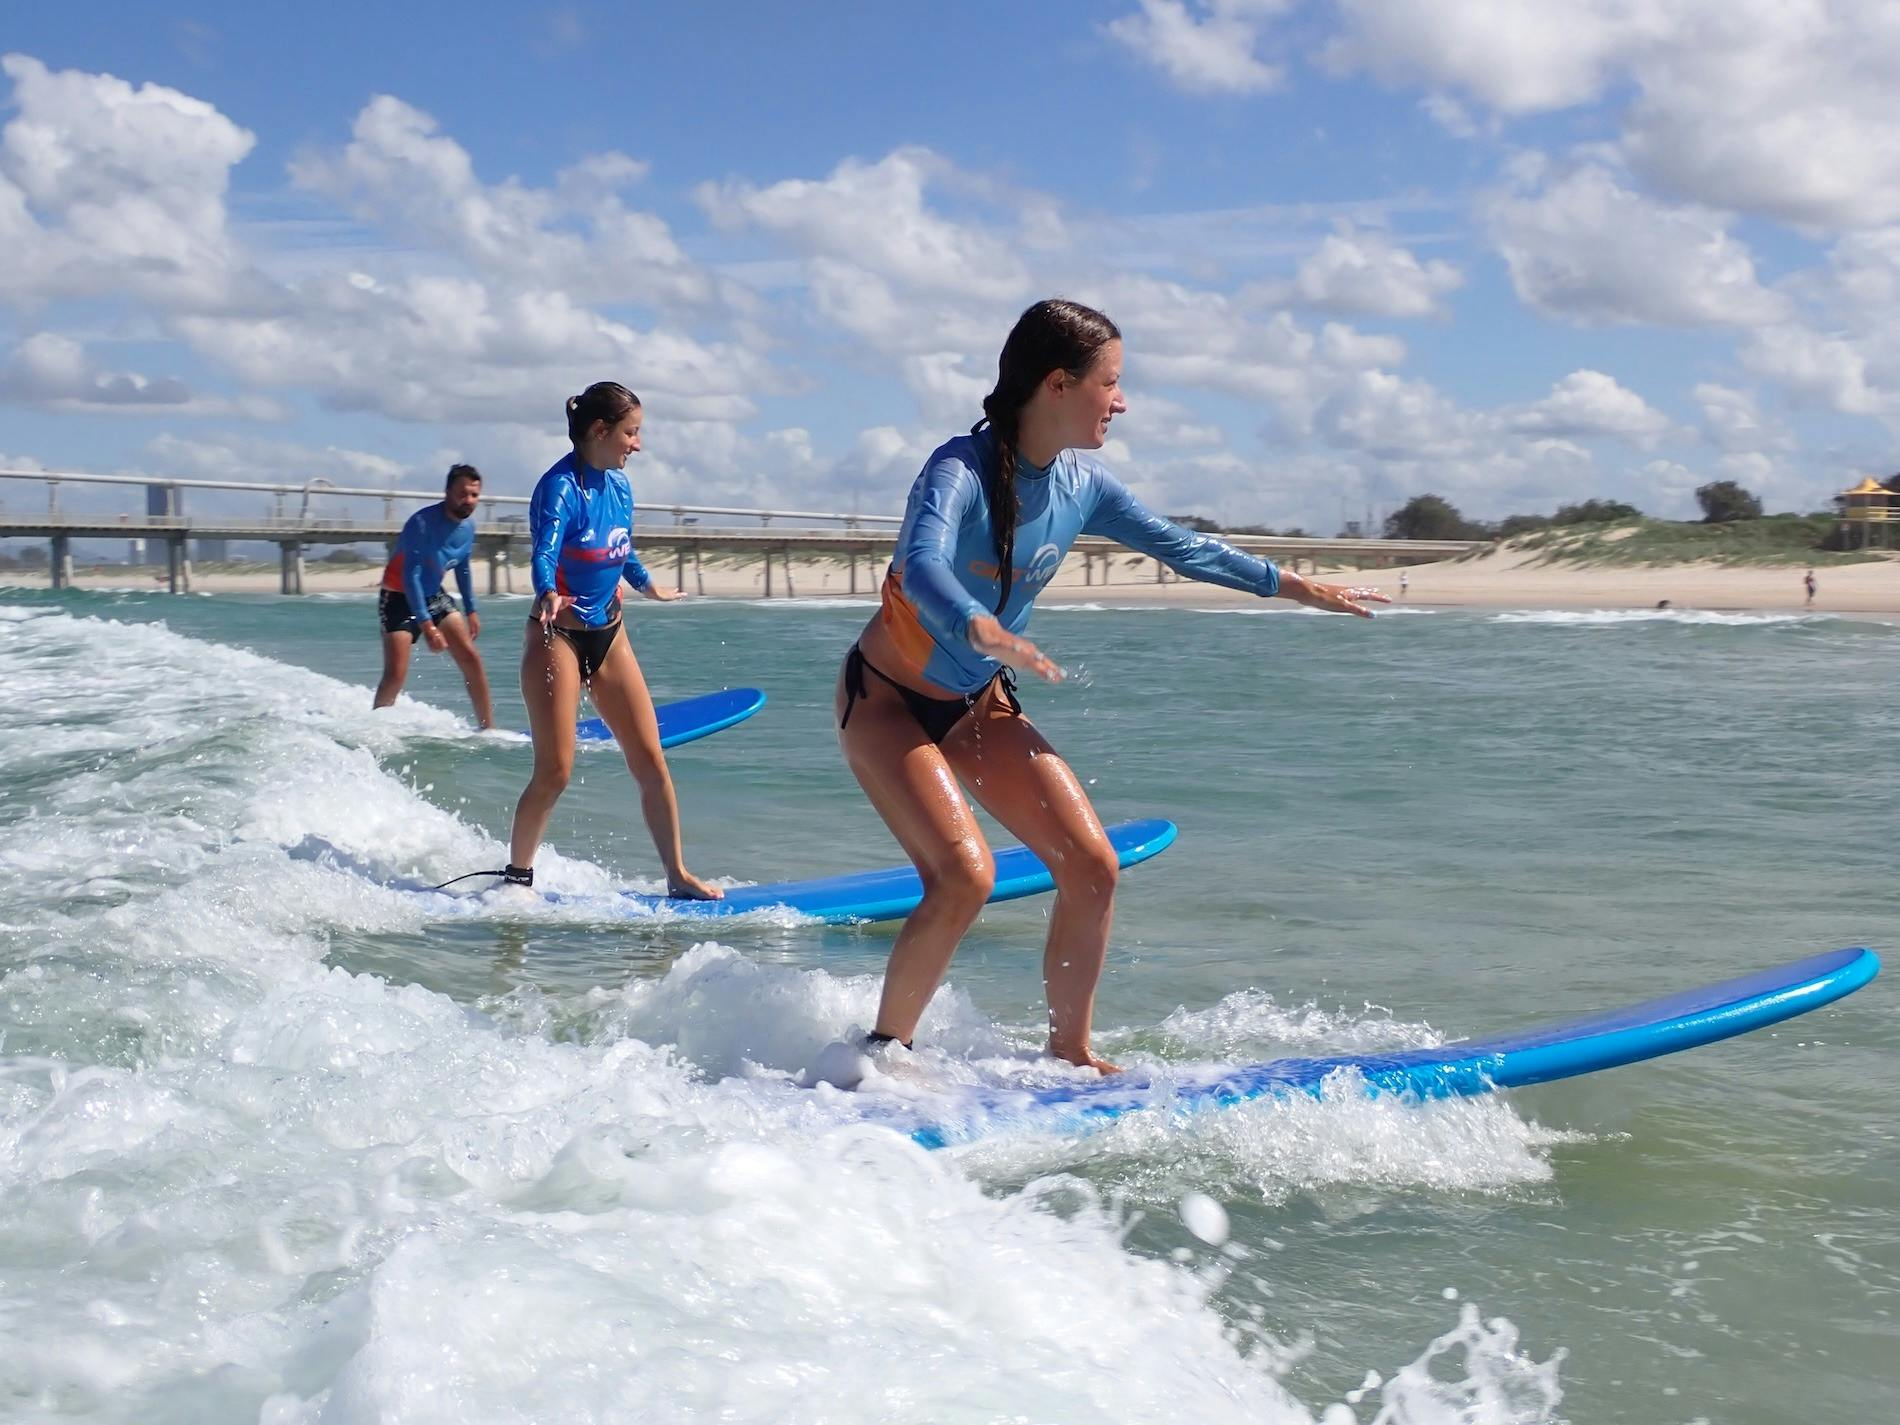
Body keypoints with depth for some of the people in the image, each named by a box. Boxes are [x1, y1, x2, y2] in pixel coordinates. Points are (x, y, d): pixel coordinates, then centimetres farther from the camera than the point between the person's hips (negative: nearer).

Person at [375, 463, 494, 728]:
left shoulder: (468, 526, -3)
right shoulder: (423, 524, -27)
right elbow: (410, 577, -30)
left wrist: (471, 611, 15)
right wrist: (427, 626, -35)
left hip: (435, 597, 7)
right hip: (399, 599, -7)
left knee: (471, 659, -1)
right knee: (396, 674, -15)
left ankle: (489, 730, 6)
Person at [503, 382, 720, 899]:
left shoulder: (618, 484, 4)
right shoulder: (560, 487, -18)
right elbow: (543, 554, -33)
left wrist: (650, 587, 33)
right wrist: (549, 597, -52)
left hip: (609, 635, 7)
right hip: (558, 638, -7)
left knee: (651, 760, 3)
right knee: (554, 772, -8)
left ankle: (677, 875, 10)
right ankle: (517, 876, 10)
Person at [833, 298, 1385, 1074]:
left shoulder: (1082, 487, -5)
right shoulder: (961, 470, -26)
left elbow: (1180, 546, 9)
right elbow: (922, 566, -45)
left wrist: (1298, 586, 12)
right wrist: (982, 630, -65)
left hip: (978, 705, 7)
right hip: (886, 699, -7)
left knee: (1092, 865, -3)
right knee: (965, 874, -24)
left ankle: (1069, 1053, 14)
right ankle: (883, 1052, -5)